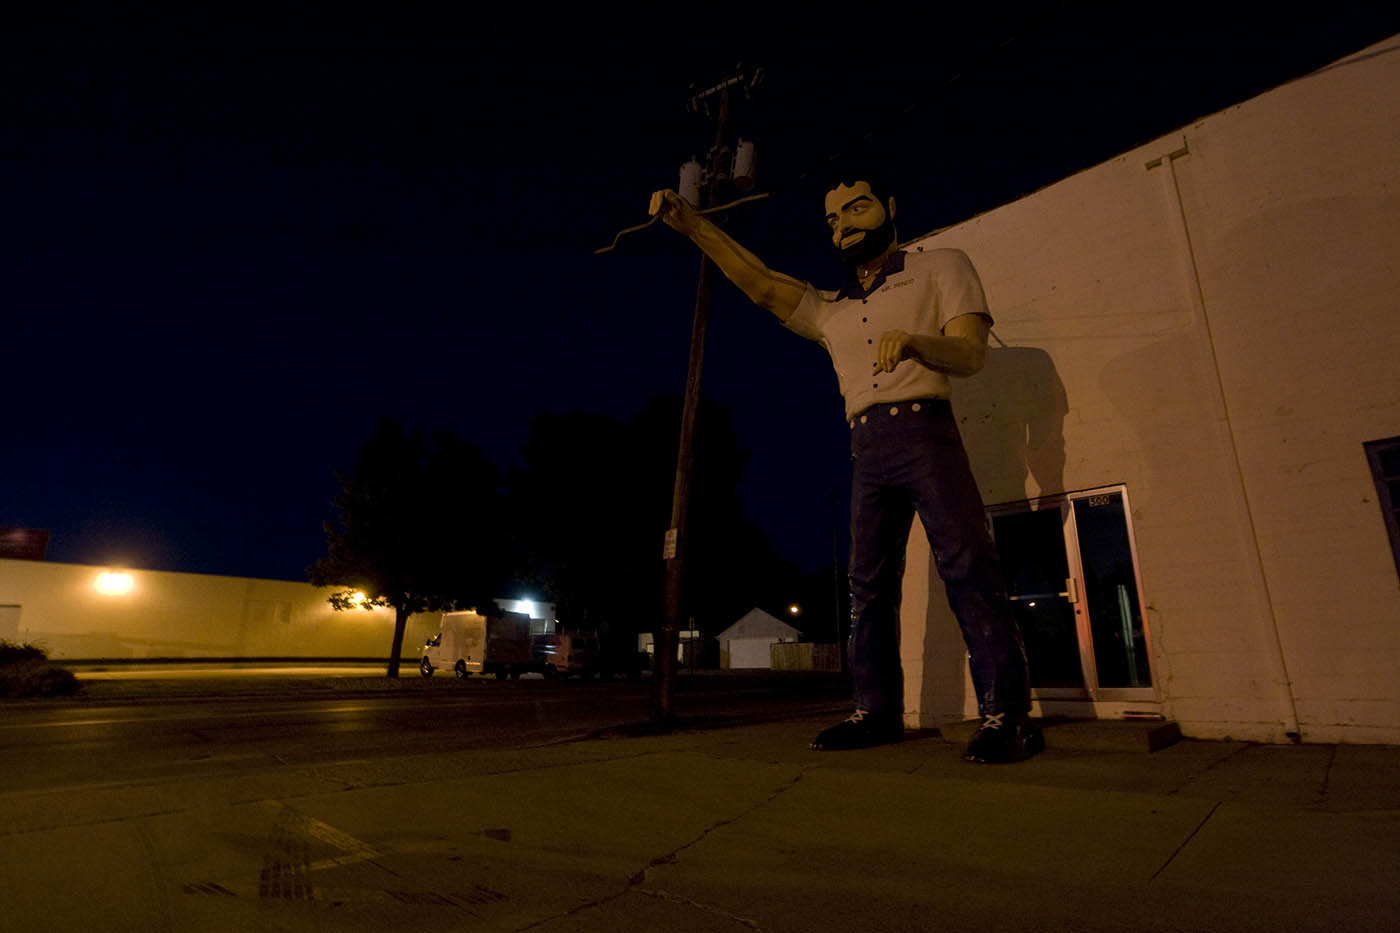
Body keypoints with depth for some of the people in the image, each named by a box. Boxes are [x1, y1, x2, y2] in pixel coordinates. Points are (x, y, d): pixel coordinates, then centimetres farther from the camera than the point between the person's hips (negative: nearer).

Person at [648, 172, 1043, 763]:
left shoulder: (941, 266, 13)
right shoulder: (829, 310, 25)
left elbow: (971, 353, -1)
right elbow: (760, 283, 13)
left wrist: (914, 339, -23)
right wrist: (693, 226, 3)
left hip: (924, 430, -4)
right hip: (867, 450, 5)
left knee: (967, 567, -12)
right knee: (869, 584, 2)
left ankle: (1006, 714, -7)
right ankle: (877, 711, 9)